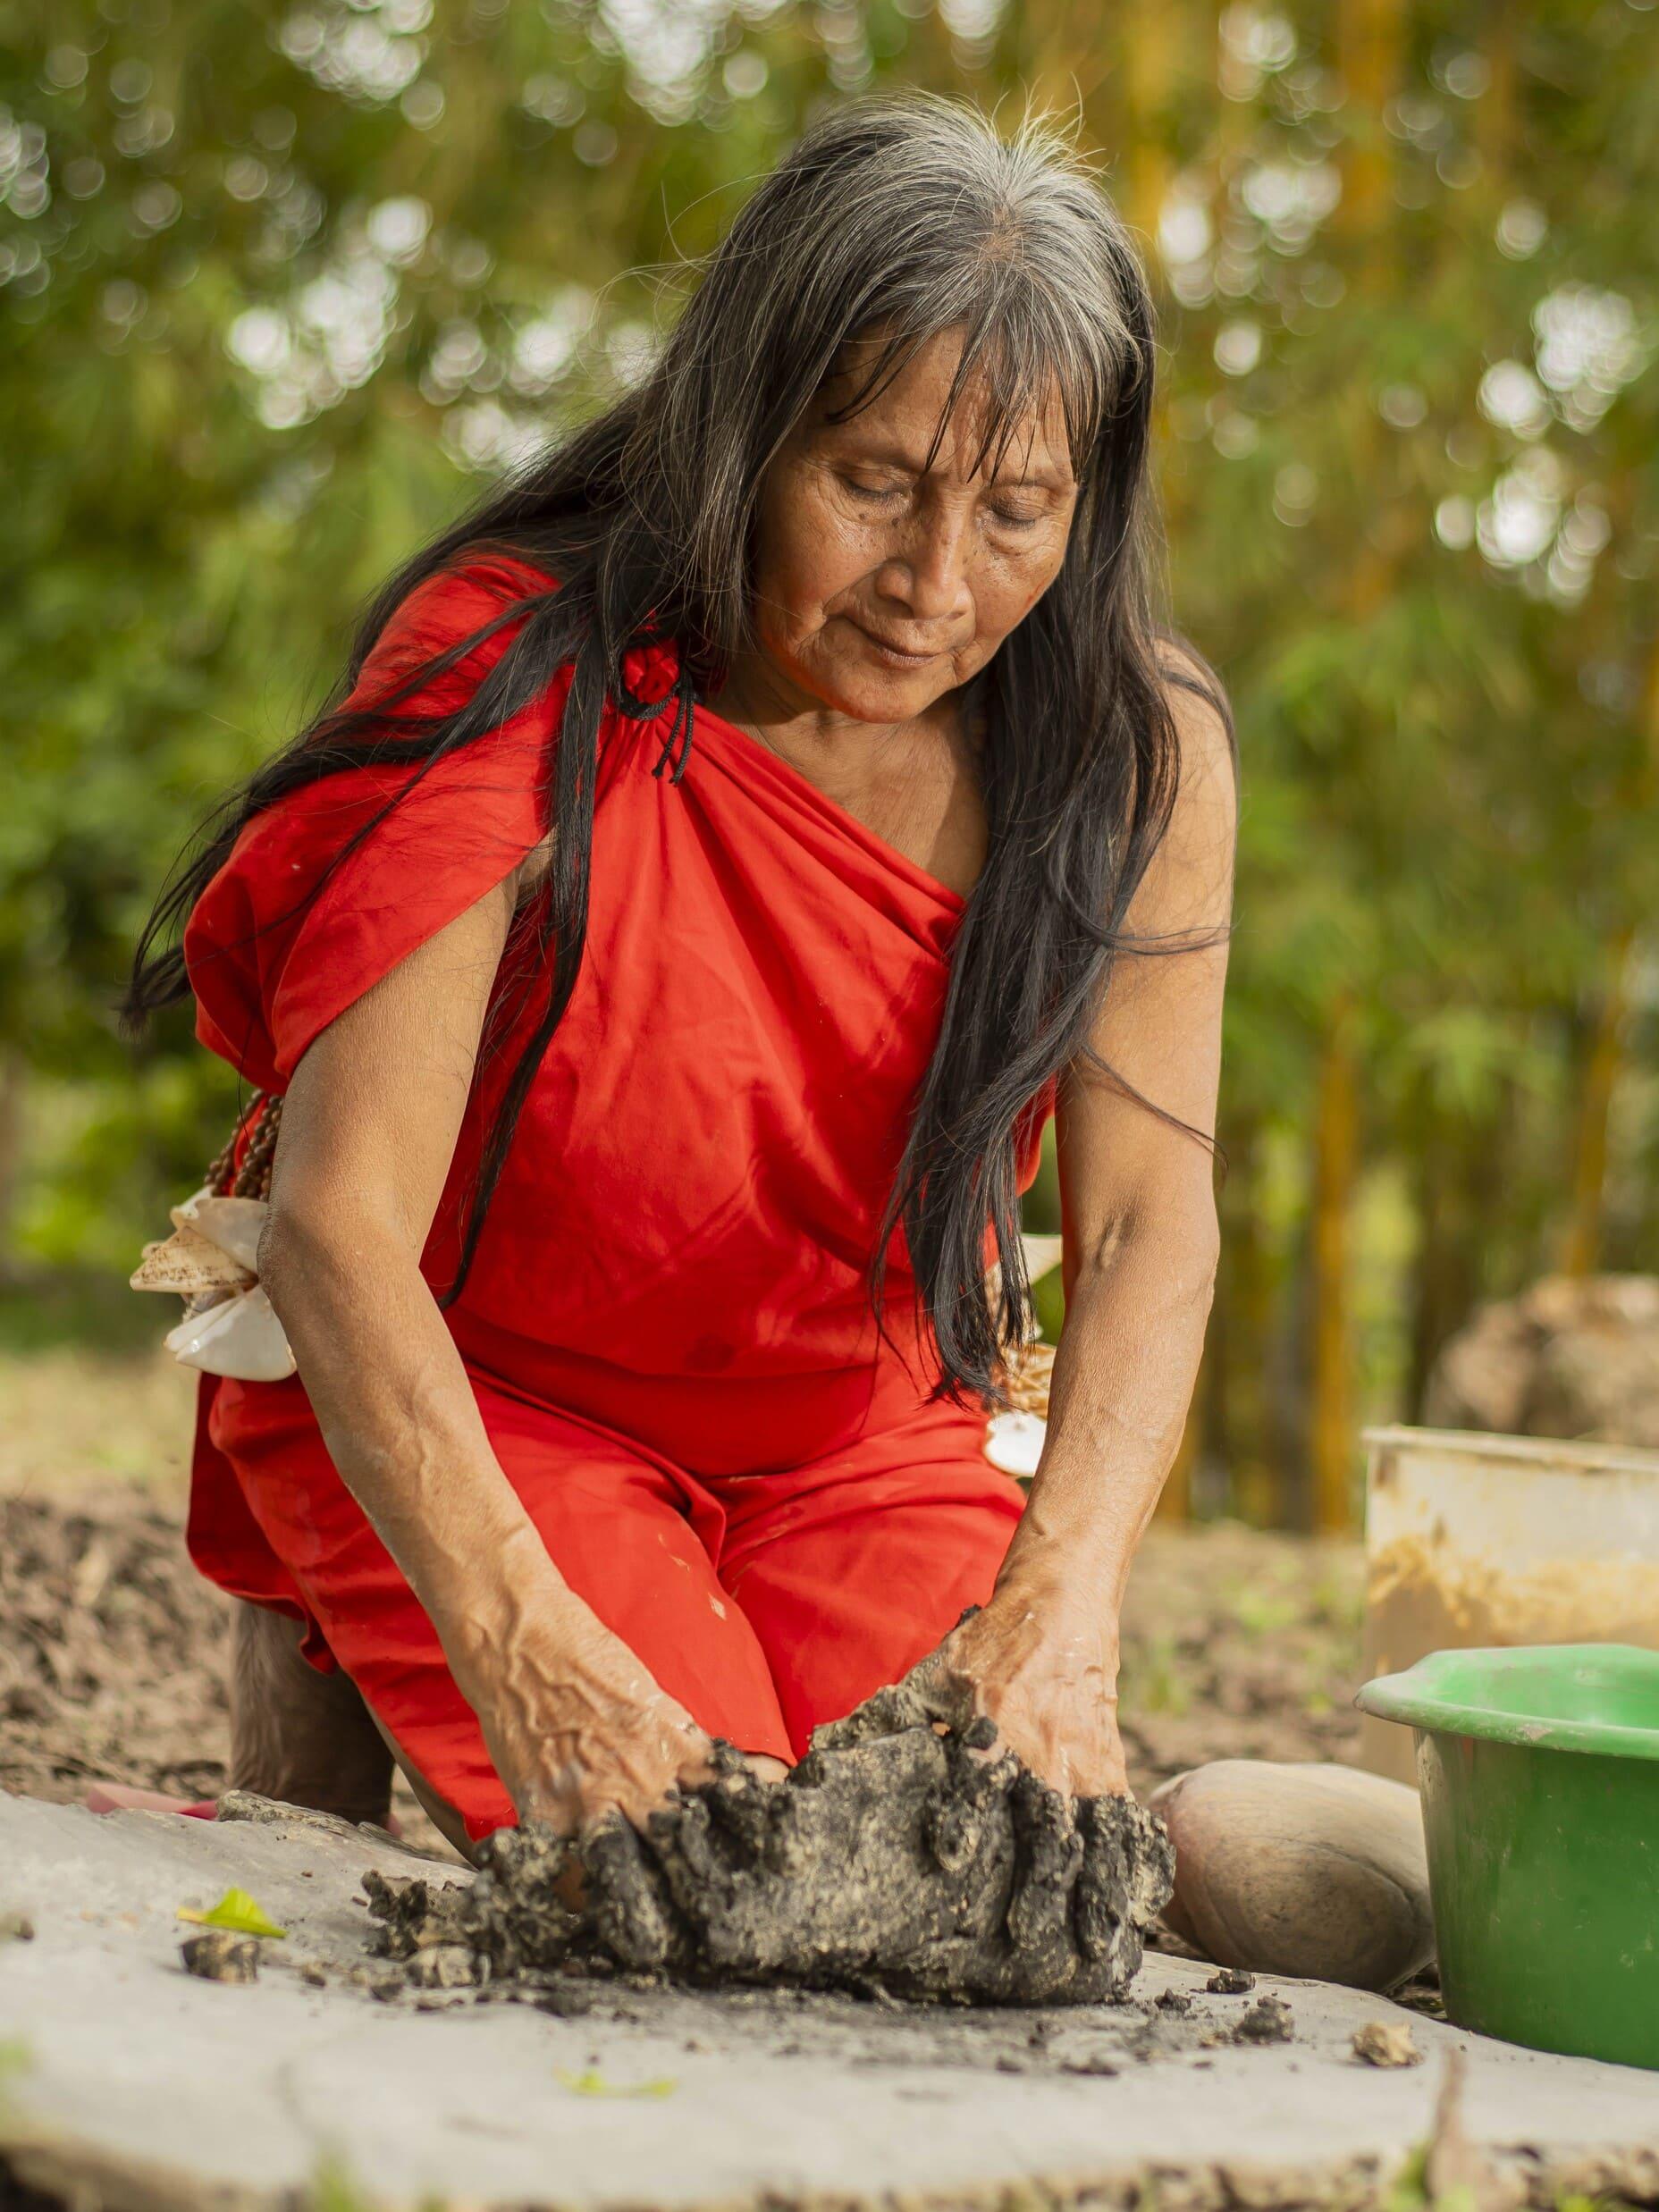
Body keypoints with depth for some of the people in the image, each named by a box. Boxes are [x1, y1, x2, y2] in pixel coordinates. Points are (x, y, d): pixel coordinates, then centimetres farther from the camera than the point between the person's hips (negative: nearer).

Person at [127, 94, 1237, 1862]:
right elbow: (340, 1221, -30)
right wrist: (534, 1663, -44)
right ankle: (322, 1673, 10)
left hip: (859, 1439, 4)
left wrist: (1057, 1614, -37)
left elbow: (1149, 1226, -19)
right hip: (471, 1410, -3)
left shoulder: (1139, 748, -14)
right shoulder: (512, 681, -25)